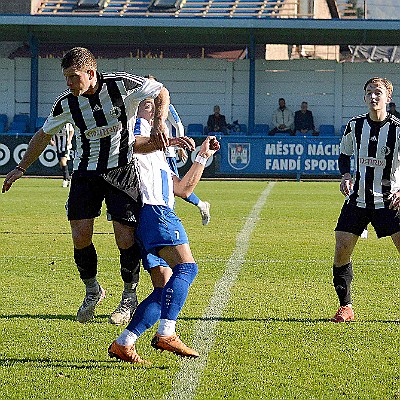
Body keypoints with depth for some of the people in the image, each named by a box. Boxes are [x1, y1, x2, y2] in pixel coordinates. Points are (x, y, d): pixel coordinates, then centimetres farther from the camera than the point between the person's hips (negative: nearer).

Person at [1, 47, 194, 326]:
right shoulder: (66, 104, -4)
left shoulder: (122, 85, -14)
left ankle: (130, 296, 14)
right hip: (86, 172, 3)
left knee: (126, 239, -9)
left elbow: (161, 93, 1)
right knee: (80, 237, -7)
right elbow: (44, 135, 14)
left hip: (122, 171, -3)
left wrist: (159, 125, -14)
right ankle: (92, 291, 18)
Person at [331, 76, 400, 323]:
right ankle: (346, 307, 7)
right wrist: (346, 177, -1)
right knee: (342, 250, -7)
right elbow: (344, 155, 19)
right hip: (358, 199, 3)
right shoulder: (355, 126, 2)